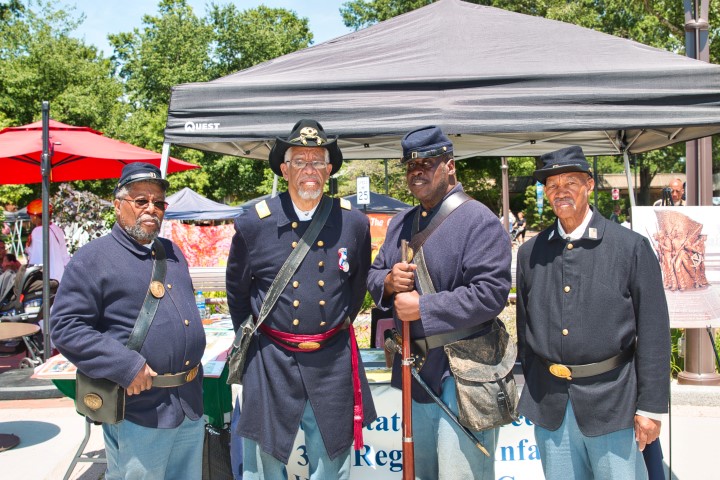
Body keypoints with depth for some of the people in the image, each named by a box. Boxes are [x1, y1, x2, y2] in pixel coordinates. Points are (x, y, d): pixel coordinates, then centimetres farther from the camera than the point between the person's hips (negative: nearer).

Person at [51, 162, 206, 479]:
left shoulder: (172, 252, 13)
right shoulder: (93, 258, -9)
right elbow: (65, 326, -15)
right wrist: (125, 367, -21)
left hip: (191, 403, 7)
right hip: (138, 412, -7)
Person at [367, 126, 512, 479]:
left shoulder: (478, 221, -13)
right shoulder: (401, 223, 12)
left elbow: (491, 293, -22)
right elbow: (373, 275, 16)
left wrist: (423, 308, -22)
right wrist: (387, 281, -8)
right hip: (415, 370, 8)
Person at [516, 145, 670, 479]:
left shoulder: (632, 246, -4)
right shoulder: (530, 253, 6)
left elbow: (653, 332, -5)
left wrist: (651, 407, -7)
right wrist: (532, 392, 11)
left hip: (611, 402, -3)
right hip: (550, 404, 3)